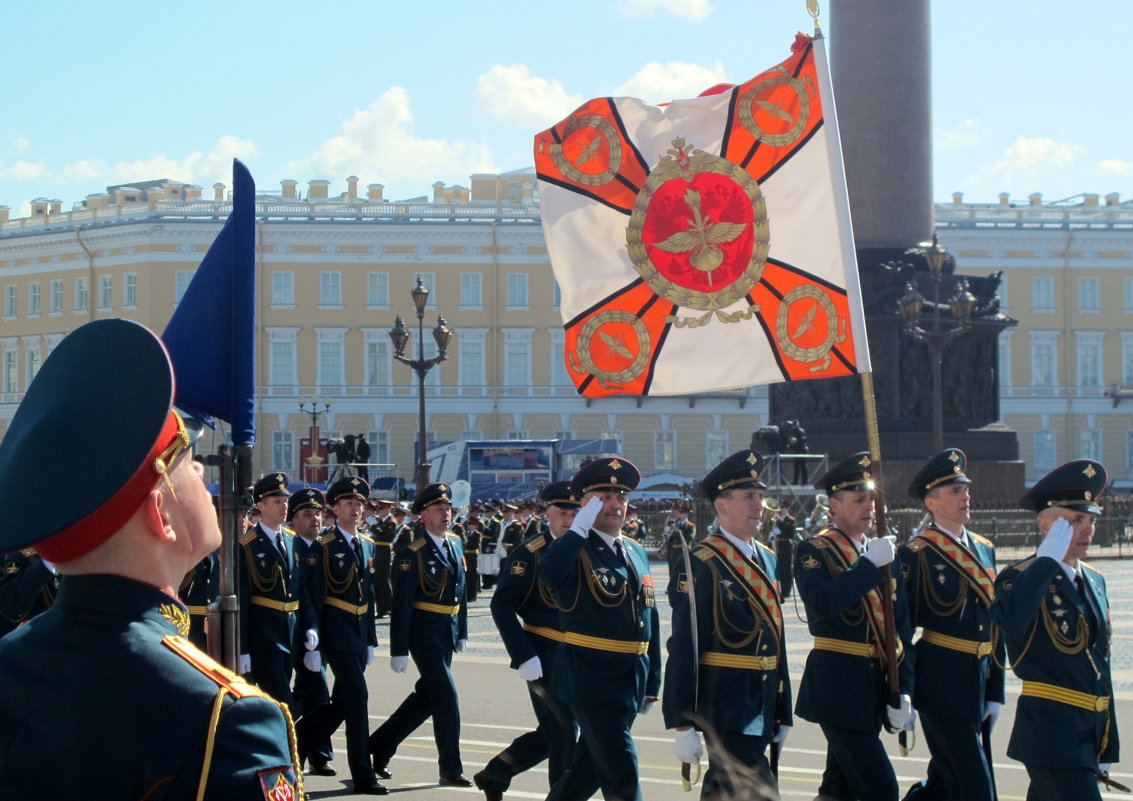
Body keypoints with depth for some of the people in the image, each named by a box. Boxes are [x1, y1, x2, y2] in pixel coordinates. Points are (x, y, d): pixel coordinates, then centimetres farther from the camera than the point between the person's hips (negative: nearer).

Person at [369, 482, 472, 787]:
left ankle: (380, 745, 29)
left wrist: (462, 632, 15)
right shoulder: (413, 554, -13)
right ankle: (450, 769, 1)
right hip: (425, 634, -8)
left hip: (448, 633, 8)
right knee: (446, 696, -8)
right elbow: (401, 604, -14)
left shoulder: (456, 544, 10)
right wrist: (399, 650, -16)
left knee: (425, 698, 14)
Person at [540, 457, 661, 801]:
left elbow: (650, 621, 19)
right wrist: (580, 527, -27)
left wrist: (651, 684, 17)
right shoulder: (576, 550, -8)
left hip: (631, 682, 7)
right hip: (592, 681, -7)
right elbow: (550, 574, -34)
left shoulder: (637, 553, 14)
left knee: (589, 766, 18)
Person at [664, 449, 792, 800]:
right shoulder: (700, 565, -12)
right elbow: (684, 650, -15)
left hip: (763, 703, 8)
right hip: (725, 702, -8)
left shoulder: (768, 559, 12)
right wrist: (683, 726, -18)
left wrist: (783, 713, 17)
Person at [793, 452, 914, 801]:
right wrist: (869, 564, -23)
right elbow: (822, 604, -25)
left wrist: (903, 691, 4)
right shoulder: (813, 552, -6)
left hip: (877, 687, 7)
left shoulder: (885, 554, 13)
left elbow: (901, 627, 12)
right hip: (838, 688, -7)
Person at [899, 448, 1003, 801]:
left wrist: (995, 692, 13)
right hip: (942, 688, -7)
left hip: (979, 685, 7)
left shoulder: (984, 549, 12)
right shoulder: (916, 554, -9)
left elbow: (994, 623, 15)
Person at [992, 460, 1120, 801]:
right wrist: (1048, 557, -26)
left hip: (1092, 731, 8)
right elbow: (1009, 619, -35)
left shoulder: (1095, 581, 15)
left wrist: (1107, 746, 19)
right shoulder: (1020, 578, -10)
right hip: (1051, 732, -8)